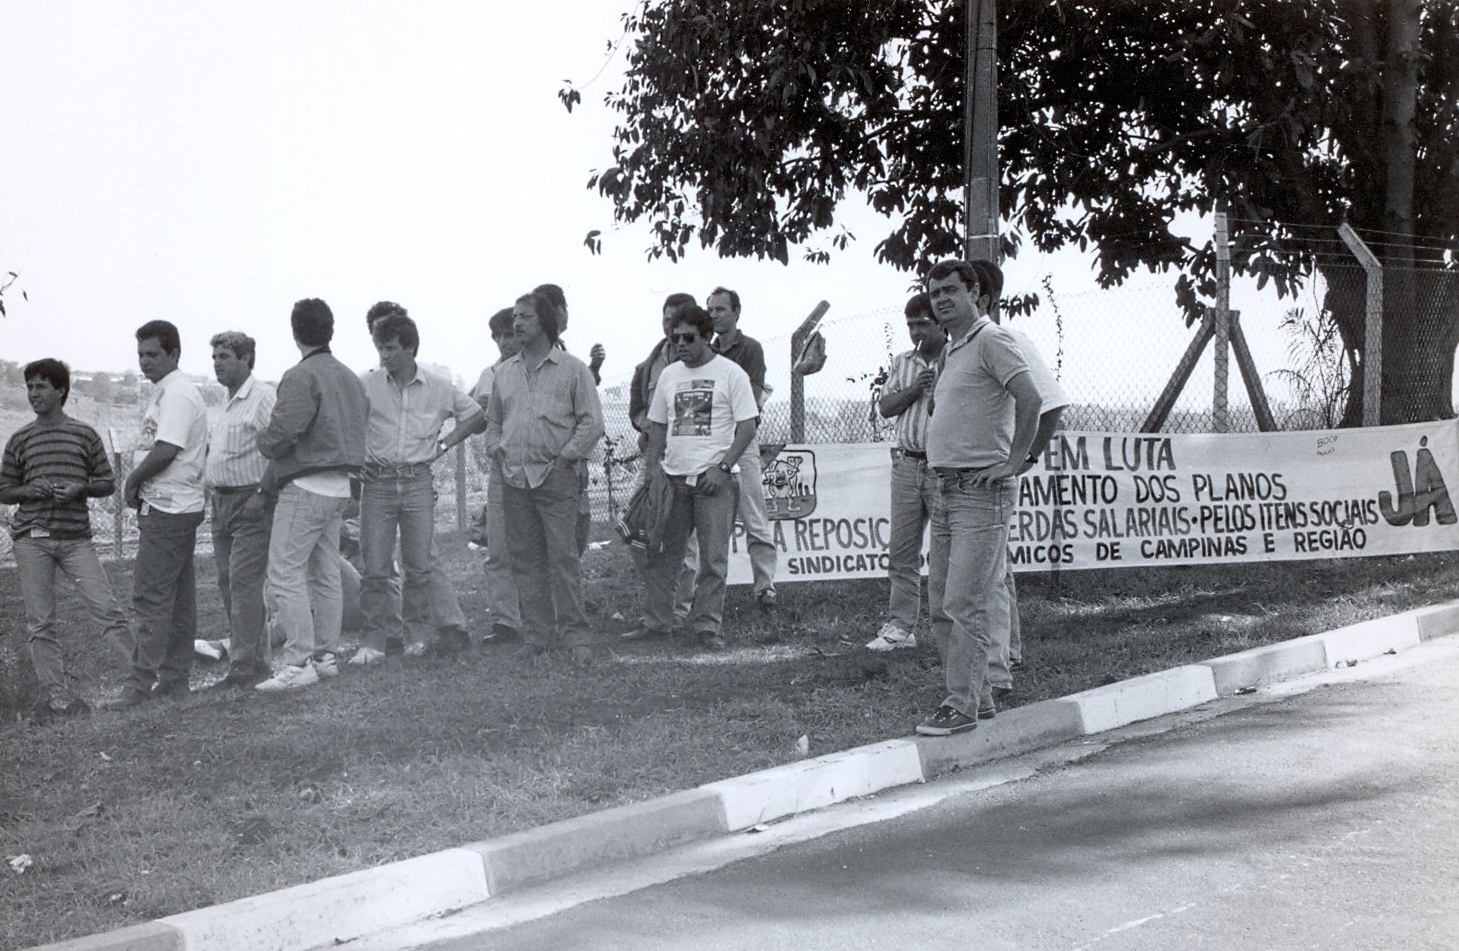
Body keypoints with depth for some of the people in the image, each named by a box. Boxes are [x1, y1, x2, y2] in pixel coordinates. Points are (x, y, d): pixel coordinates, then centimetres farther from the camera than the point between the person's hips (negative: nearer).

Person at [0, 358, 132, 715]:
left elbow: (107, 484, 10)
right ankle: (54, 691, 7)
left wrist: (80, 488, -9)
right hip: (31, 538, 1)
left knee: (107, 608, -9)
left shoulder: (84, 435, 7)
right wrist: (31, 490, -7)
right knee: (40, 622, 1)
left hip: (76, 536, -1)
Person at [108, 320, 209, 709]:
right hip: (180, 505, 11)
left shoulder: (177, 393, -15)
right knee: (178, 596, 11)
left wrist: (133, 480, -9)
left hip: (167, 509, -11)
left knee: (150, 596, -10)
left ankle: (141, 683, -9)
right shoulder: (164, 392, 18)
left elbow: (165, 451, -23)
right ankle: (174, 678, 17)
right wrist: (140, 483, 11)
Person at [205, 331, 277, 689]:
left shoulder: (263, 398, -11)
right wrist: (212, 486, 15)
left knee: (243, 581, -12)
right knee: (228, 582, 9)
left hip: (251, 500, -10)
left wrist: (263, 494, -21)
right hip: (222, 500, 10)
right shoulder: (226, 404, 19)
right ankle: (248, 654, 16)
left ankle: (246, 663, -11)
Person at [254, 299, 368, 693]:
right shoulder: (350, 377, 13)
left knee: (285, 574, -8)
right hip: (340, 486, 9)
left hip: (306, 489, -9)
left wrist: (264, 441, 2)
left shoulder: (301, 376, -14)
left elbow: (281, 434, -22)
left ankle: (298, 663, -12)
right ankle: (327, 655, 18)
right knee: (326, 574, 14)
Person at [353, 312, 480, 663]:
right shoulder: (368, 386, -1)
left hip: (418, 482, 1)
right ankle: (374, 639, 3)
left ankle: (417, 633, 16)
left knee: (420, 564, 4)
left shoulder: (438, 388, 3)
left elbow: (473, 413, 17)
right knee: (374, 567, -2)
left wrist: (444, 444, 9)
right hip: (377, 482, -1)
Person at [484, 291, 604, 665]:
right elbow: (492, 420, 25)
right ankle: (536, 634, 11)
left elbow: (592, 422, -1)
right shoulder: (504, 373, 16)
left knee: (564, 557, -9)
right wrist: (495, 450, 8)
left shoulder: (572, 369, 2)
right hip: (514, 479, 5)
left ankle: (574, 634, -6)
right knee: (525, 560, 5)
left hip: (557, 478, -5)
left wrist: (566, 456, -8)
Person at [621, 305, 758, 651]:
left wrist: (722, 467, -12)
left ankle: (707, 625, 4)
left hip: (713, 478, -4)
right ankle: (656, 620, 12)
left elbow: (747, 426, -4)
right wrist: (651, 469, 6)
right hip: (672, 476, 5)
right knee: (660, 551, 4)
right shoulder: (669, 374, 14)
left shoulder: (730, 373, -1)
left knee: (713, 556, -3)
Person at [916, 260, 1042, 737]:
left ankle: (962, 705, -6)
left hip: (980, 490, -10)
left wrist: (1014, 461, -20)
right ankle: (977, 693, 20)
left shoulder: (991, 340, -10)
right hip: (947, 488, 10)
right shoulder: (952, 351, 19)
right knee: (942, 602, 11)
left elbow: (1030, 398, -22)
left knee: (966, 603, -10)